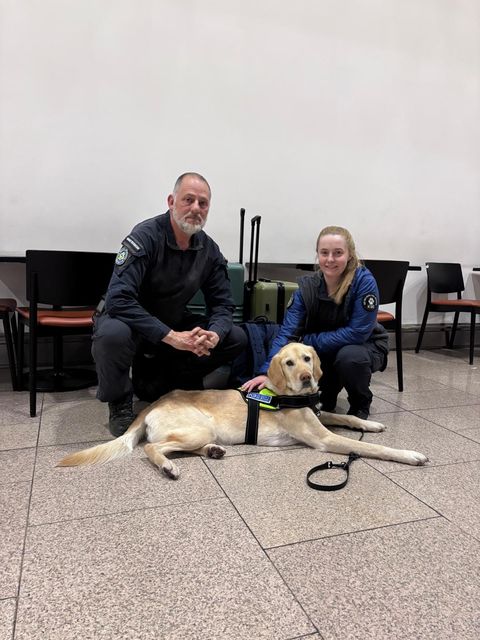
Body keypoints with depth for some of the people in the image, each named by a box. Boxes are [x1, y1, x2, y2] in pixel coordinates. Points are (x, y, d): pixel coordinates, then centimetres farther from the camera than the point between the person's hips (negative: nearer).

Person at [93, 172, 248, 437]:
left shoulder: (209, 249, -5)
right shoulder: (145, 236, -22)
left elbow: (222, 304, -1)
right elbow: (119, 300, -32)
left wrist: (213, 335, -25)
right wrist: (171, 337, -38)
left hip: (173, 324, 6)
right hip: (129, 321, -5)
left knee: (236, 338, -8)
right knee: (113, 334, -40)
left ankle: (153, 380, 5)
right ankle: (120, 402, -5)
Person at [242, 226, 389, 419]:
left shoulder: (364, 281, -24)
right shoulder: (307, 287, -15)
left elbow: (358, 332, -27)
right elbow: (287, 332, -22)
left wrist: (309, 341, -27)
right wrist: (266, 372, -36)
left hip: (365, 346, -3)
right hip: (325, 351, 3)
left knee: (350, 356, -35)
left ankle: (361, 405, -3)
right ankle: (328, 394, 9)